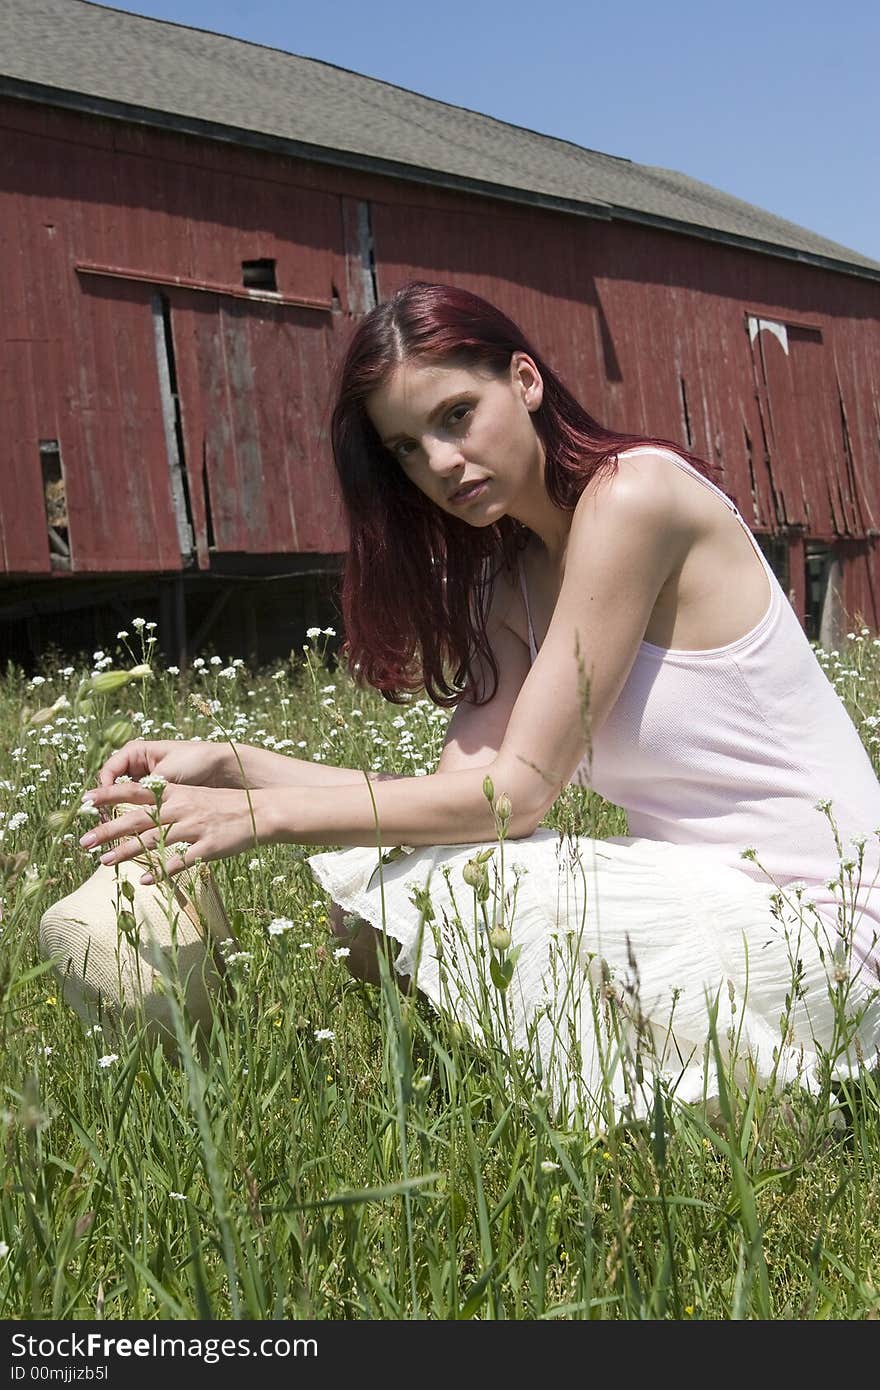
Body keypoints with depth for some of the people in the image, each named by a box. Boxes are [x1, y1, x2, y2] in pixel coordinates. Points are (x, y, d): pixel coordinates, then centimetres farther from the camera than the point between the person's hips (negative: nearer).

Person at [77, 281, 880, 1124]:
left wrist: (263, 815, -19)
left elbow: (516, 793, -19)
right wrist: (232, 767, -7)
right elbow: (458, 787, 0)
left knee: (396, 888, -18)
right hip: (711, 889, 8)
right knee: (369, 879, -3)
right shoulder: (510, 583, 11)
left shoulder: (633, 492, -16)